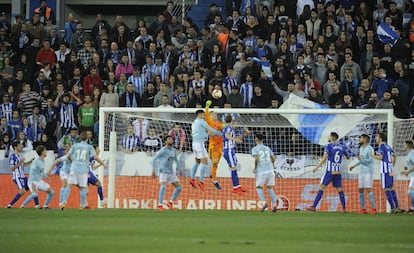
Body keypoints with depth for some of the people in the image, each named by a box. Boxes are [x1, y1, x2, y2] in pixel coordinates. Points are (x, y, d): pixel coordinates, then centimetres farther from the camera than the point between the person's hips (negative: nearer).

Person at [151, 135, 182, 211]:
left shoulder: (174, 150, 6)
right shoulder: (163, 150, -13)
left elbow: (176, 160, 23)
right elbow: (154, 159, -11)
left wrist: (179, 169, 14)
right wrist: (153, 171, -14)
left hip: (171, 173, 7)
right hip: (163, 172, -7)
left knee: (179, 187, 1)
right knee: (163, 187, -27)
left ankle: (170, 202, 14)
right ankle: (160, 205, -18)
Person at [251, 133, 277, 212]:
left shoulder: (255, 149, 1)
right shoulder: (267, 148, 16)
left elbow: (256, 159, -14)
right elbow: (274, 159, 12)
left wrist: (255, 168, -2)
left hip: (261, 171, -4)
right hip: (270, 170, 4)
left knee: (259, 188, 11)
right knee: (270, 188, 10)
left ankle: (264, 202, -11)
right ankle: (274, 204, -9)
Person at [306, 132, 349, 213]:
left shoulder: (329, 146, -7)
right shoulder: (341, 147, 9)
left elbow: (324, 158, -17)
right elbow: (348, 156, 20)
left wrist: (317, 167, -16)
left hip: (330, 171, -5)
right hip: (338, 172, 5)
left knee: (321, 188, -5)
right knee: (339, 190, 11)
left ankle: (314, 207, -9)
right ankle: (344, 208, 7)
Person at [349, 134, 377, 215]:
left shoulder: (369, 149, -11)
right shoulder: (361, 148, 15)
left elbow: (370, 160, -22)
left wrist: (361, 159, -35)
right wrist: (354, 166, 31)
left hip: (368, 172, -8)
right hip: (361, 172, 8)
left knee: (368, 189, -13)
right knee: (361, 190, 4)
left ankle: (374, 208, -10)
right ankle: (363, 209, 9)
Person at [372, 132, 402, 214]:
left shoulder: (381, 146, -9)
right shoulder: (388, 147, 17)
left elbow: (380, 157, -21)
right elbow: (394, 156, 27)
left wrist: (373, 156, -4)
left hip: (385, 170, -8)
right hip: (390, 170, 8)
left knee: (386, 189, -6)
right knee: (391, 188, 14)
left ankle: (393, 208, -11)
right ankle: (397, 207, 12)